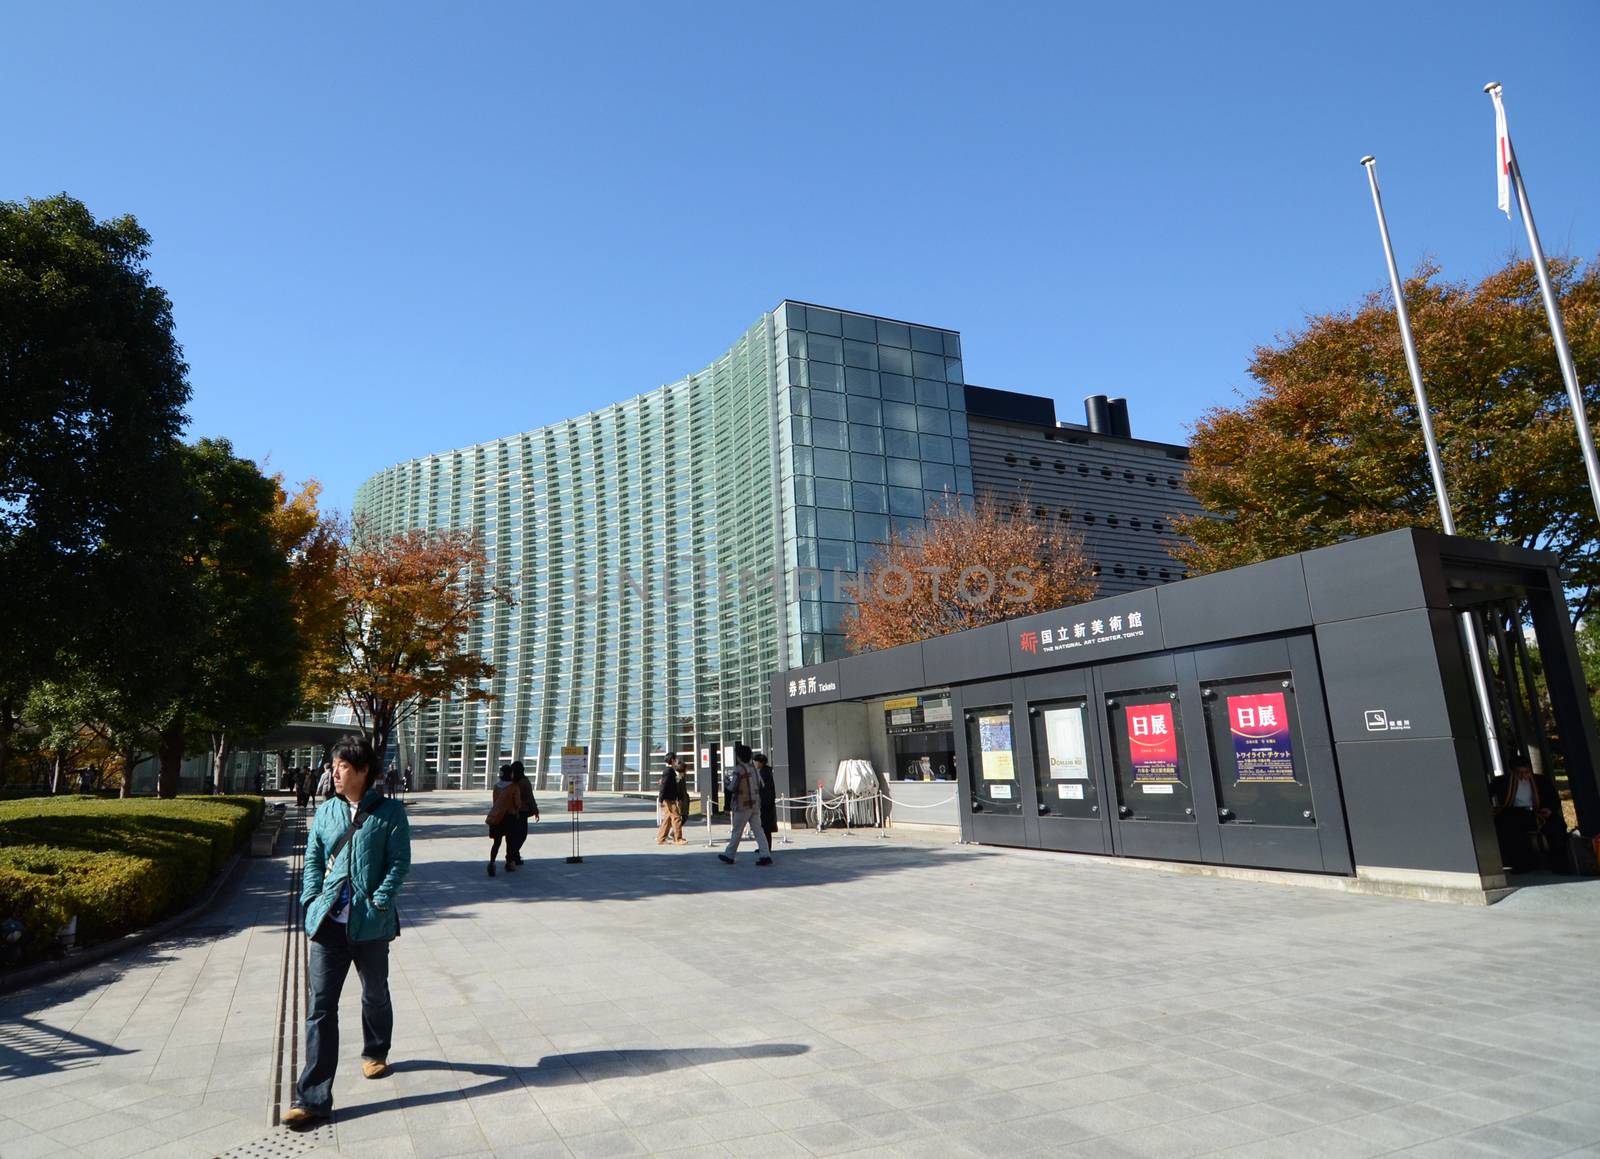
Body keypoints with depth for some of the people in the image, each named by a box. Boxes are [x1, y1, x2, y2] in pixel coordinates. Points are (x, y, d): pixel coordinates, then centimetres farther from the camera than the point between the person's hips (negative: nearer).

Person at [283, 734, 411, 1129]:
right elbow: (313, 859, 10)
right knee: (320, 1006, -1)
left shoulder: (389, 813, -6)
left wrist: (380, 901, -16)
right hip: (329, 922, 2)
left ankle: (375, 1052, 44)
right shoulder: (325, 811, 6)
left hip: (370, 923, -2)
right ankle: (313, 1097, 3)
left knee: (375, 994, 18)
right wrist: (311, 900, -2)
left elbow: (399, 862, -8)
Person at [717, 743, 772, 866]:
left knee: (737, 832, 4)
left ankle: (728, 855, 16)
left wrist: (726, 781, 3)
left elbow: (732, 788, -16)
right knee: (758, 830, 3)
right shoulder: (754, 768, 11)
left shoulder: (738, 769, -12)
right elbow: (760, 786, 15)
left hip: (743, 805, -6)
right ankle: (766, 855, -5)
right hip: (755, 804, 7)